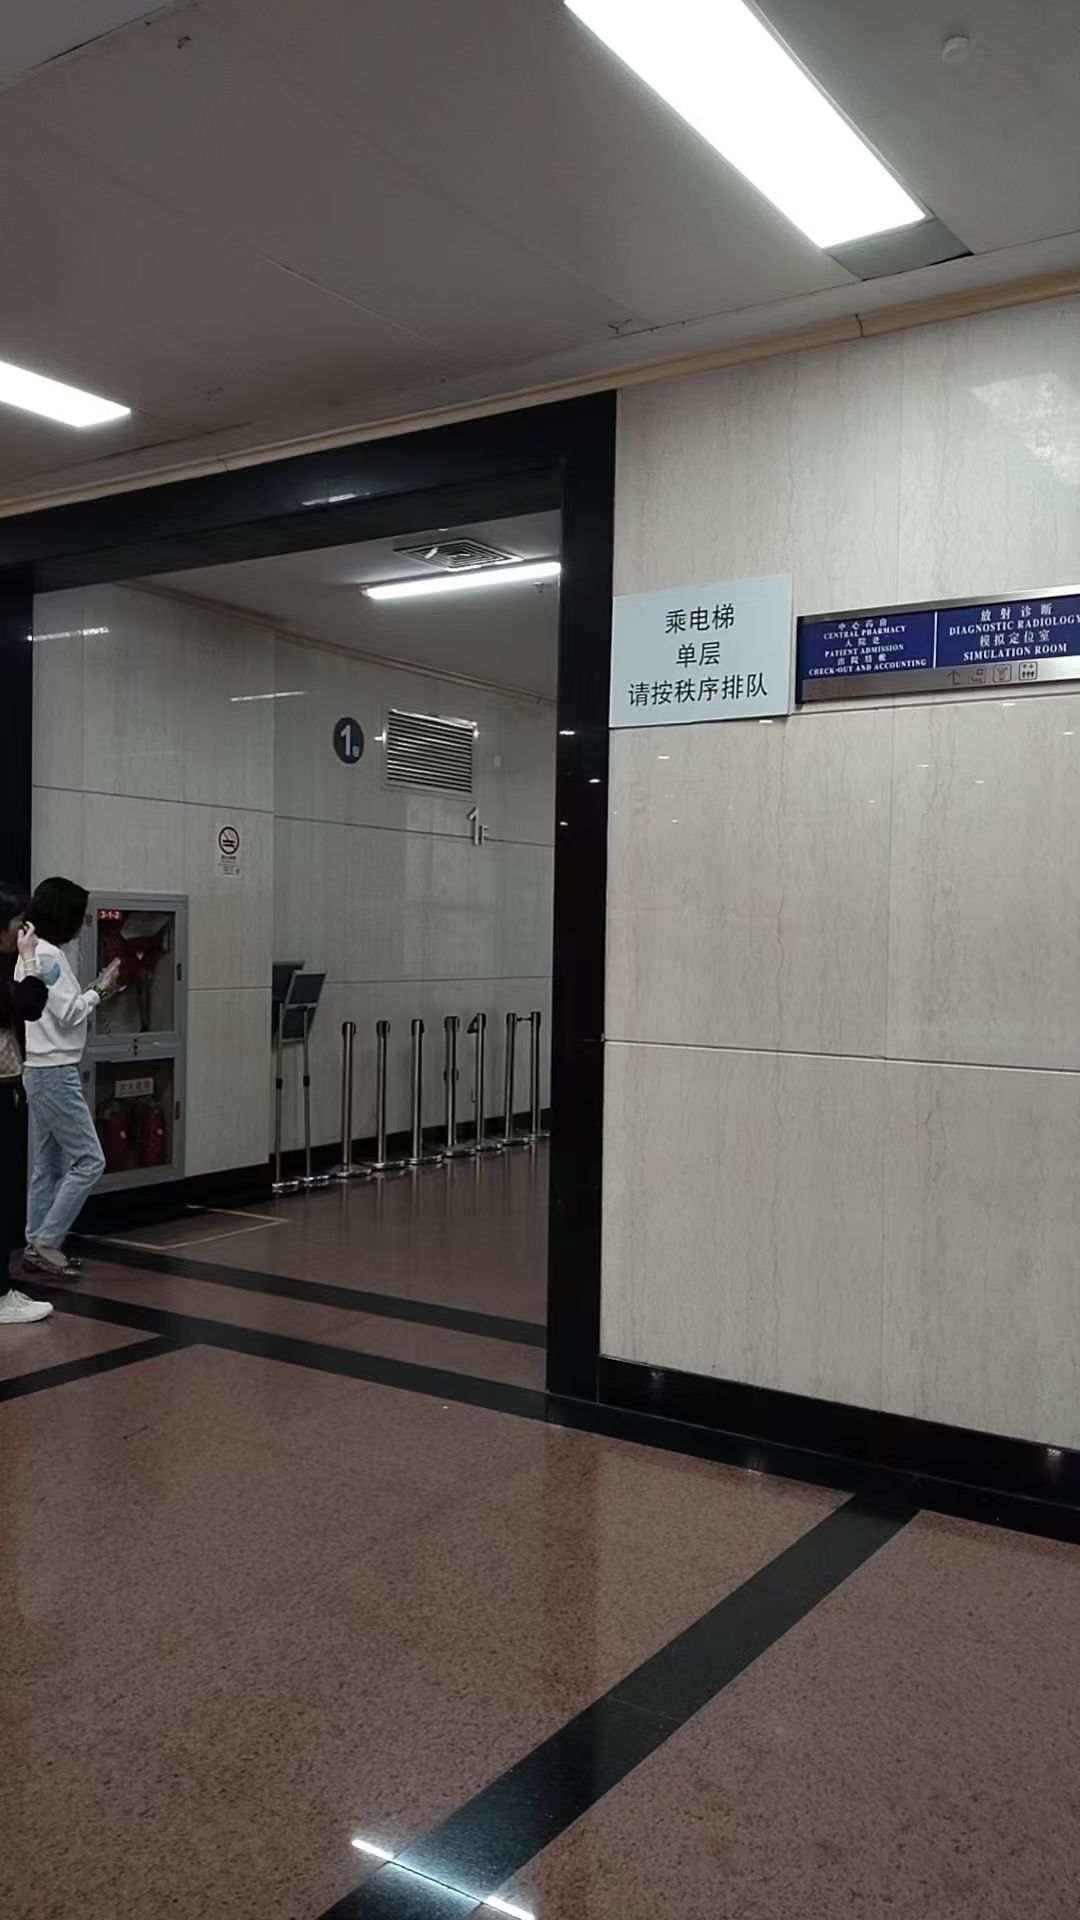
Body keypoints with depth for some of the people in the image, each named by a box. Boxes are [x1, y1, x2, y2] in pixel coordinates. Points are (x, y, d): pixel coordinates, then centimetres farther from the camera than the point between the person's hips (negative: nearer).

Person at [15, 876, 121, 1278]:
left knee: (48, 1165, 12)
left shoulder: (32, 953, 14)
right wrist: (100, 991, -3)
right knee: (89, 1160, -6)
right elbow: (70, 1015, -17)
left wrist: (95, 992, 8)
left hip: (42, 1071, 10)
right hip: (54, 1073, -10)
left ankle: (37, 1246, 16)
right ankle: (46, 1242, -2)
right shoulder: (47, 956, -17)